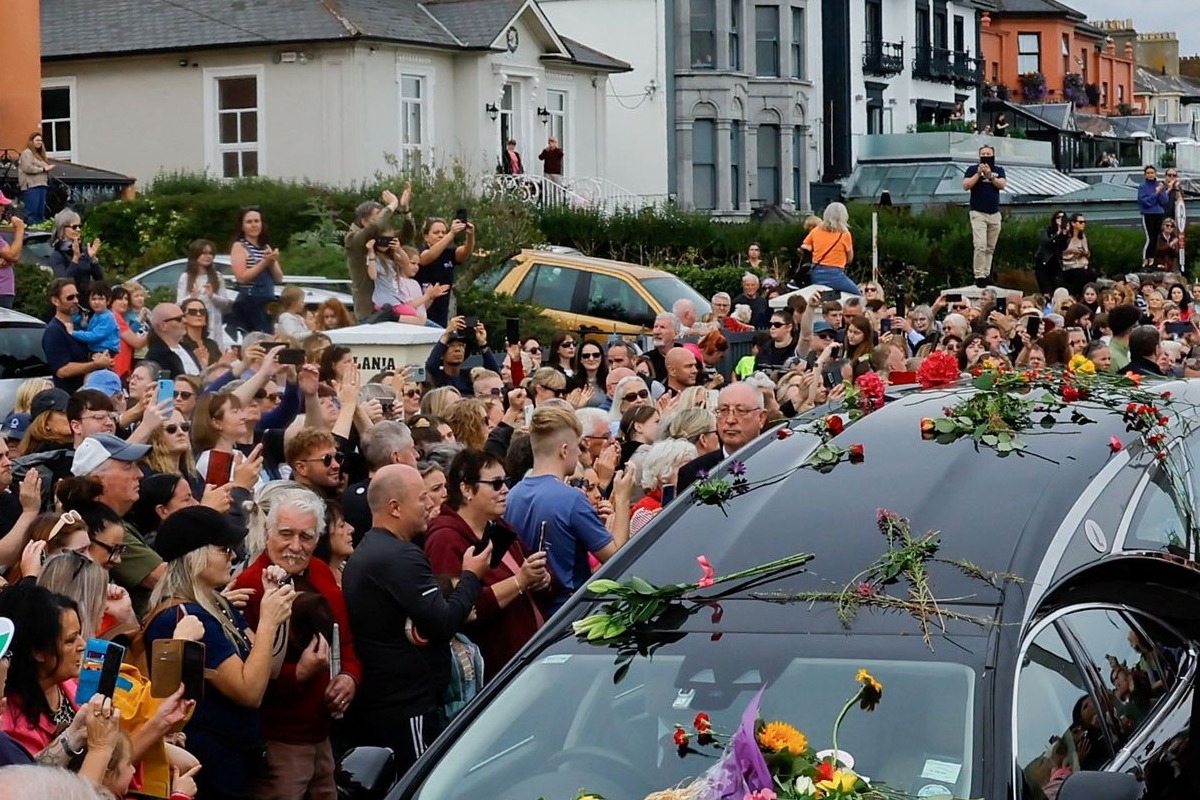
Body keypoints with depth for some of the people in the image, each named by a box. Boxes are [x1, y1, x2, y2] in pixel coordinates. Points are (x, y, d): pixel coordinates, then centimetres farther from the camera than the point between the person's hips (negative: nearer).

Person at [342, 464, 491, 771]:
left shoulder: (364, 553, 16)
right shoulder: (400, 556, -17)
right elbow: (444, 624, -20)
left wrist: (458, 612, 9)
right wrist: (472, 576, -5)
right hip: (406, 708, -10)